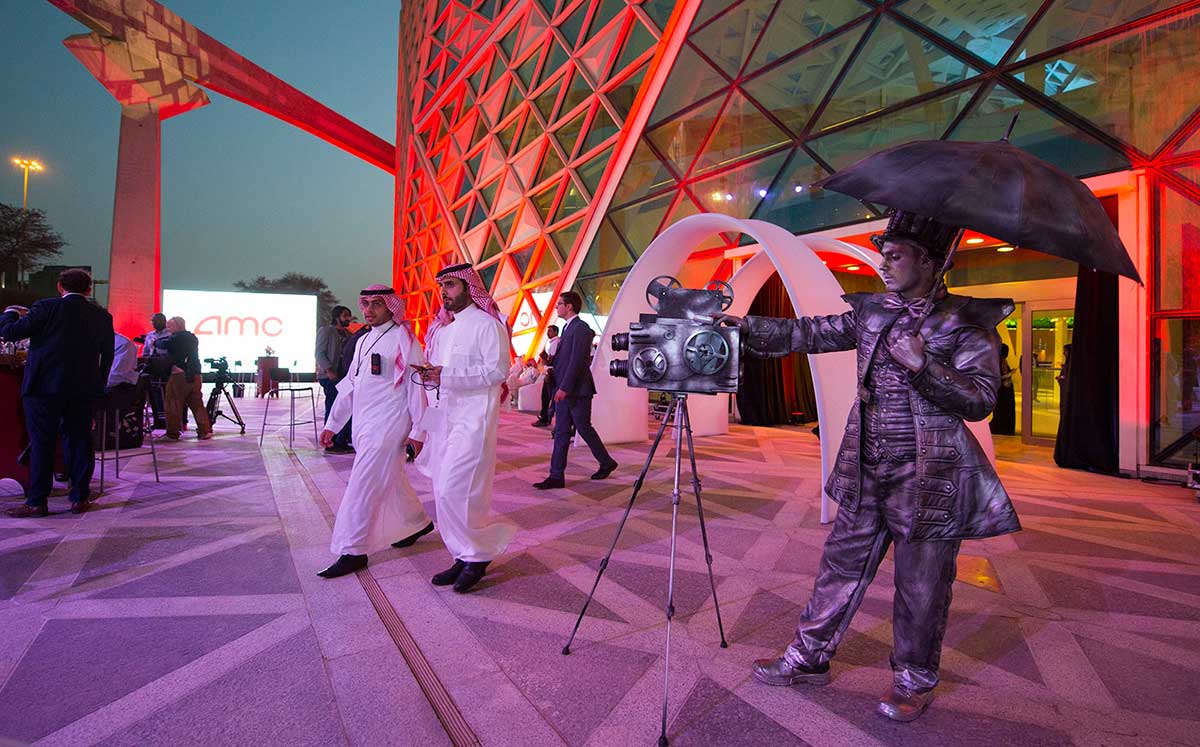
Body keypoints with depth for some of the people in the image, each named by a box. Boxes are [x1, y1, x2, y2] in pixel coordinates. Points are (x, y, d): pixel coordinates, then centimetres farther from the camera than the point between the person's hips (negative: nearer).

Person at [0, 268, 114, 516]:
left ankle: (37, 502, 8)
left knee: (41, 443, 4)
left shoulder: (47, 307, -6)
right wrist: (97, 386, 16)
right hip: (83, 389, 3)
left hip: (44, 386, -3)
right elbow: (107, 356, 7)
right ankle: (79, 498, 12)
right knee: (80, 441, 8)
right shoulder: (102, 316, 4)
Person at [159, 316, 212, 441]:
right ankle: (205, 431, 7)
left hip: (179, 375, -6)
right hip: (195, 375, 6)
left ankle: (172, 433, 5)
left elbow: (163, 344, -6)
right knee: (197, 403, 9)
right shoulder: (193, 338, 16)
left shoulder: (177, 337, -4)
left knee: (174, 404, 2)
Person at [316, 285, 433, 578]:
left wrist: (418, 430, -15)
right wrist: (332, 424, 18)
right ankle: (418, 522, 37)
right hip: (364, 425, 8)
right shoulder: (363, 341, 16)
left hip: (387, 426, -8)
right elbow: (349, 385, 19)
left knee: (363, 487, -7)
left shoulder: (403, 339, -9)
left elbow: (416, 386, -12)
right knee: (391, 481, 19)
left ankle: (352, 552, 3)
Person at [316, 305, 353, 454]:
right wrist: (329, 370, -20)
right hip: (330, 376, -7)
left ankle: (341, 442, 16)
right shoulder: (325, 331, -2)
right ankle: (331, 444, 0)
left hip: (344, 376, 7)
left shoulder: (347, 334, 18)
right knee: (332, 409, -5)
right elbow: (320, 353, -9)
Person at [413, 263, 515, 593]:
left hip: (474, 417, -8)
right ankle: (464, 557, 22)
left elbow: (498, 371, -16)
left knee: (454, 490, -12)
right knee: (445, 492, 10)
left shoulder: (487, 324, -7)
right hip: (443, 415, 8)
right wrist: (429, 376, 1)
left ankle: (478, 556, 7)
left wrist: (445, 375, -19)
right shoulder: (441, 328, 18)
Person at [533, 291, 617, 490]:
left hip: (578, 391, -9)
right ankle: (557, 476, 10)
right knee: (561, 432, 7)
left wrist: (564, 388, -22)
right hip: (565, 390, 9)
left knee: (584, 429, 3)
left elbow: (577, 361, -20)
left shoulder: (581, 328, -14)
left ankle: (606, 463, 23)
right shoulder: (567, 327, 16)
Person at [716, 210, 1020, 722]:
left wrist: (922, 365, -22)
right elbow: (807, 334, 4)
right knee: (840, 568, 12)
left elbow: (980, 400, -8)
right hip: (866, 475, 4)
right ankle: (808, 659, 28)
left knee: (920, 588, 9)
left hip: (929, 479, -4)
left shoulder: (966, 323, -4)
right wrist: (745, 326, -6)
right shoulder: (870, 313, 8)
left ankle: (914, 682, 32)